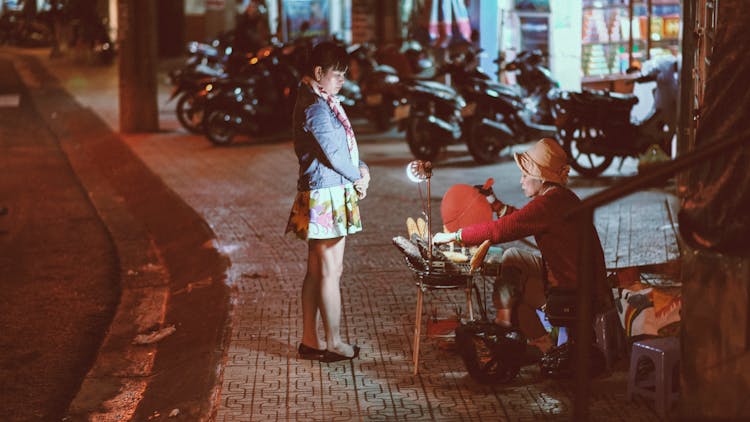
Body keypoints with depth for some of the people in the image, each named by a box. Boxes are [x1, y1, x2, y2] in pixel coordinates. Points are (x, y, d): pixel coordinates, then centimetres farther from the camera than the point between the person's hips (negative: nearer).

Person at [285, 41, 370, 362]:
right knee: (331, 270, -1)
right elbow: (333, 153, -17)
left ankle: (310, 340, 20)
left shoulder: (317, 101, 14)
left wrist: (361, 167, 3)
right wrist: (358, 178, -1)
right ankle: (334, 343, 8)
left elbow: (343, 143, 19)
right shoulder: (316, 107, -18)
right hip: (327, 196, -10)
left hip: (318, 196, 10)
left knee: (317, 271, 13)